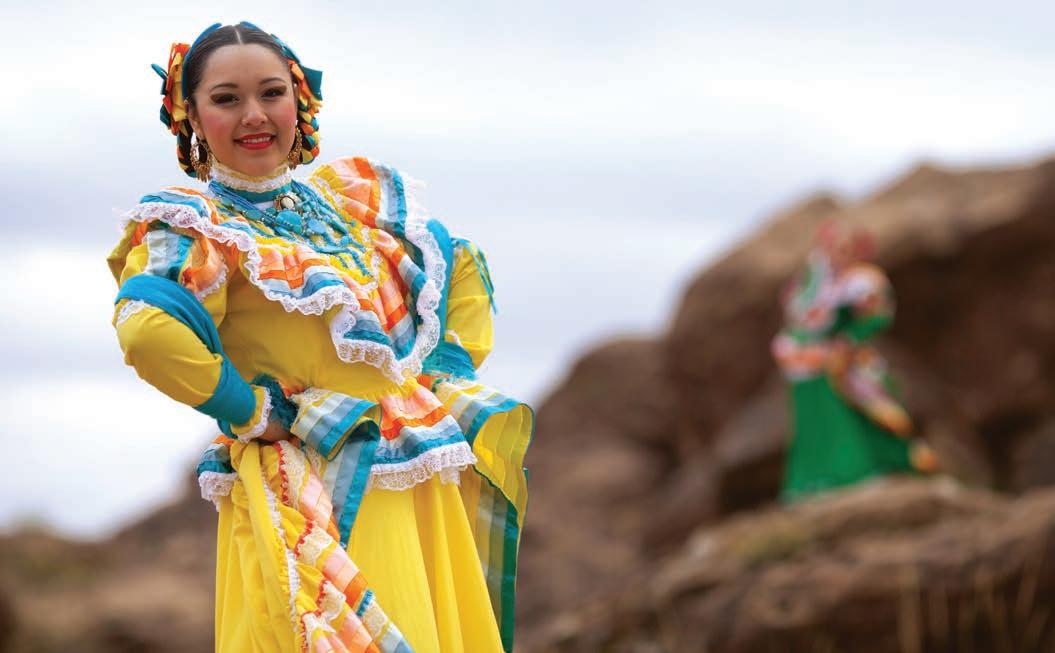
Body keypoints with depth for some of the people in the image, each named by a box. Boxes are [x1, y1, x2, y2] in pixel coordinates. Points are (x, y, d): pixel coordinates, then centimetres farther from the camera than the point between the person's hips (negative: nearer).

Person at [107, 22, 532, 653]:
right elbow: (149, 331, -23)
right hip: (308, 497, -6)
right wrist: (255, 411, -15)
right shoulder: (197, 225, -4)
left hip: (421, 483, 6)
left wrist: (451, 377, 11)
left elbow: (461, 268, 24)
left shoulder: (356, 195, 14)